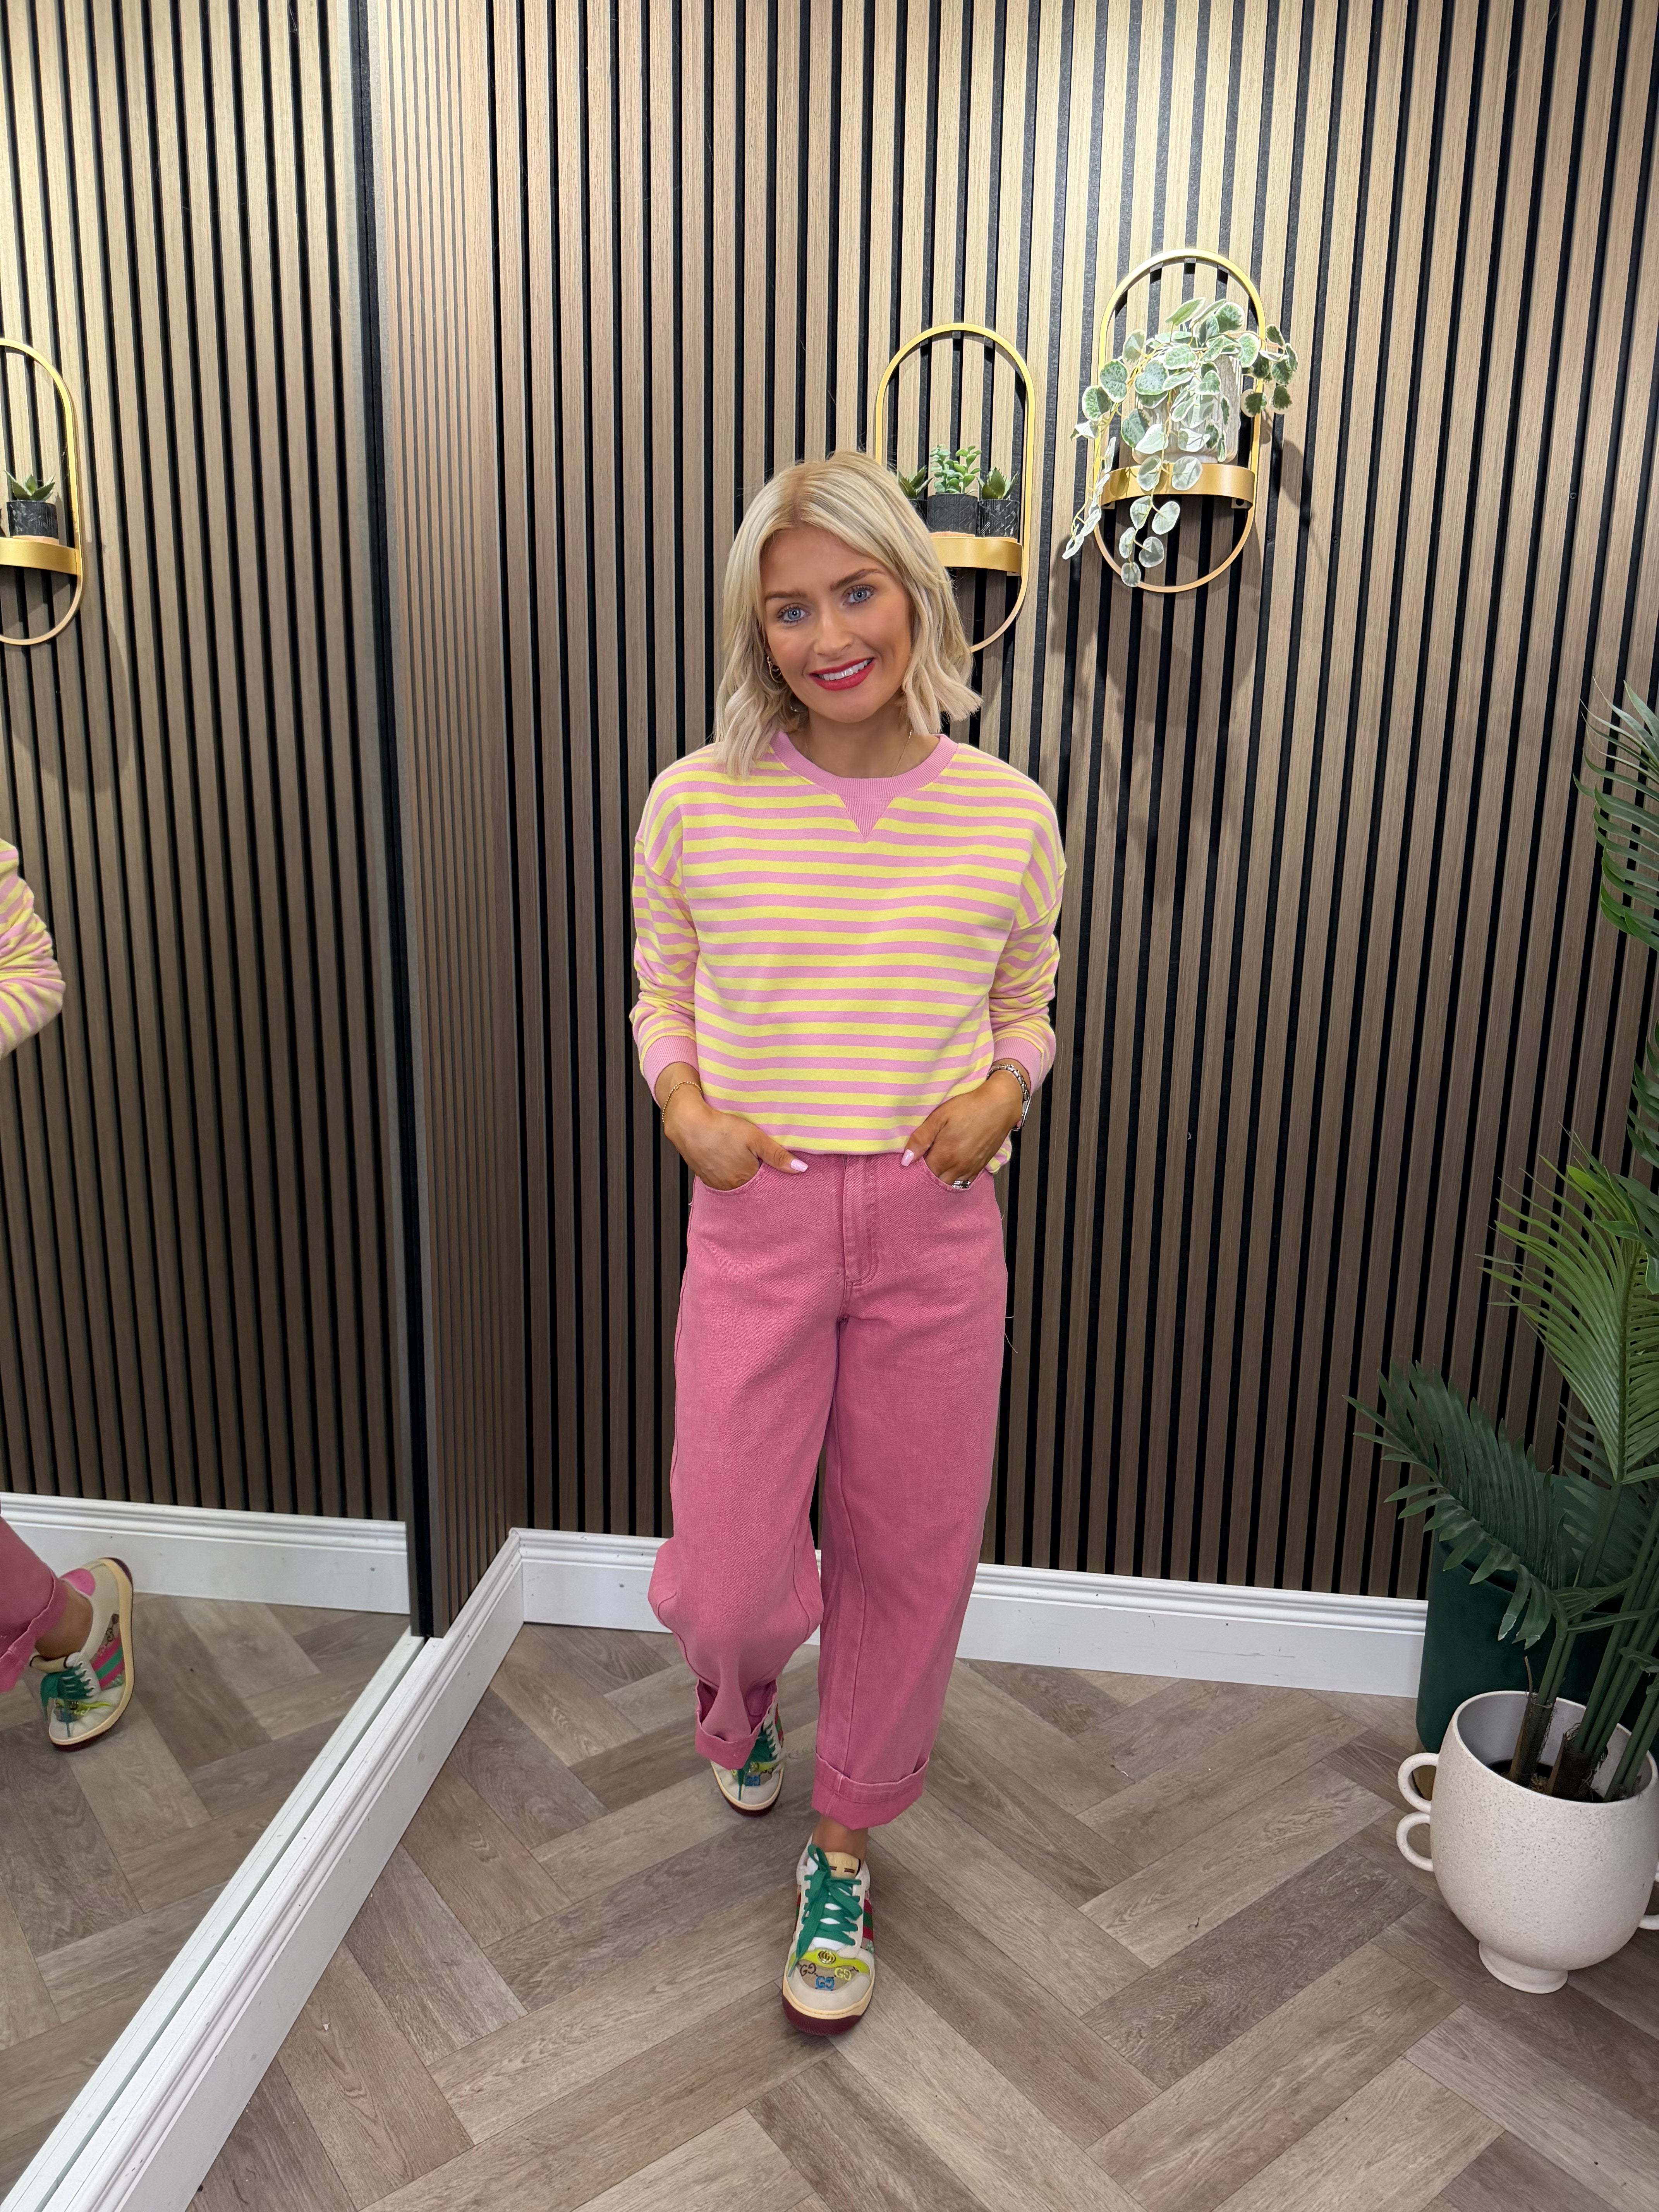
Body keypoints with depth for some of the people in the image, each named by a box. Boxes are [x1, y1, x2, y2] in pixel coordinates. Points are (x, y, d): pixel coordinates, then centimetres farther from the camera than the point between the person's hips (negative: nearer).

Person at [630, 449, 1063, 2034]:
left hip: (934, 1223, 1)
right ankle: (739, 1681, 43)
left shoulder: (1006, 812, 0)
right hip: (757, 1214, -1)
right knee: (727, 1583, 1)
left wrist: (999, 1092, -8)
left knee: (911, 1557, 11)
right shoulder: (697, 801, -3)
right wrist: (686, 1107, -8)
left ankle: (844, 1849, 37)